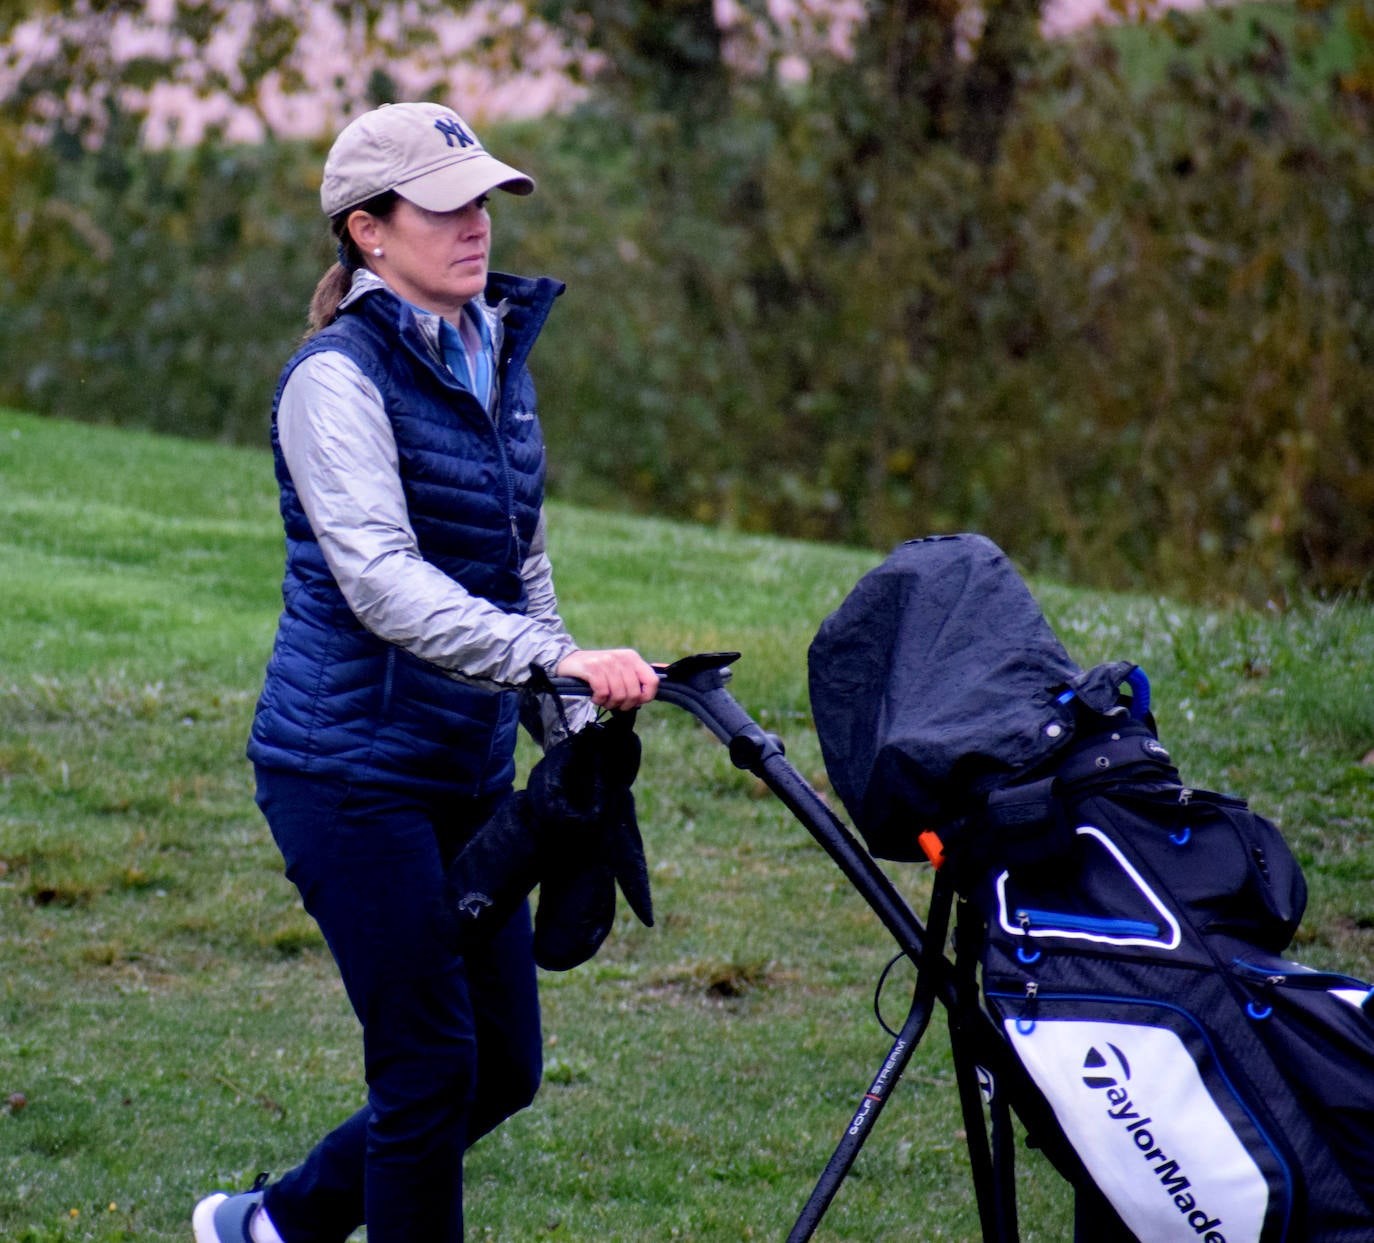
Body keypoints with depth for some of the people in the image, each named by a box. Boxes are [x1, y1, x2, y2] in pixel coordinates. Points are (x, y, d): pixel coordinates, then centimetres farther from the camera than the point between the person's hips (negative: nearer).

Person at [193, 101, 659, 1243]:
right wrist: (555, 661, -39)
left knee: (505, 1065, 10)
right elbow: (380, 579, -28)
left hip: (468, 763, 8)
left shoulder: (496, 357, 10)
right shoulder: (339, 375, -15)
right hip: (354, 767, -8)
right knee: (431, 1064, -6)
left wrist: (576, 734, 15)